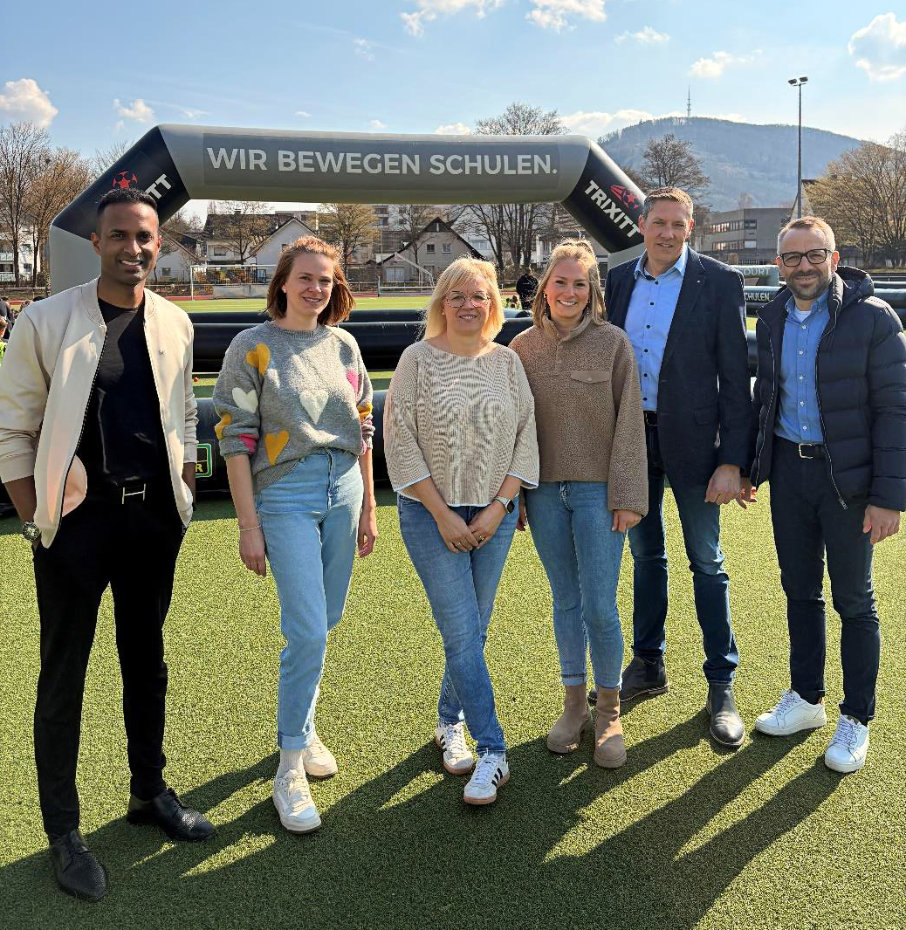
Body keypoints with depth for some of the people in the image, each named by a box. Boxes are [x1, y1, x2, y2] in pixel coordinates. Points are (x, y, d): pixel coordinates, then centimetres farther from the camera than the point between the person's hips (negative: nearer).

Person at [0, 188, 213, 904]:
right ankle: (63, 830, 21)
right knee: (63, 676, 6)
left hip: (154, 515, 4)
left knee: (147, 662, 17)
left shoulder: (174, 325, 4)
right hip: (78, 517, -4)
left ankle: (150, 792, 35)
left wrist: (183, 501, 8)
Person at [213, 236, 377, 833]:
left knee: (324, 621, 11)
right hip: (285, 495, -5)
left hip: (343, 490, 5)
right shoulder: (254, 346, -4)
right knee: (309, 631, -11)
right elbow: (236, 438, -7)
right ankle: (291, 767, 3)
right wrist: (249, 526, -10)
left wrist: (368, 507, 13)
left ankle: (300, 726, 31)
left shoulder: (343, 345, 10)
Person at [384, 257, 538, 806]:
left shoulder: (507, 361, 5)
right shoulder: (418, 360, -4)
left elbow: (526, 437, 4)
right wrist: (443, 514, -11)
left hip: (494, 515, 3)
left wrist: (499, 507, -6)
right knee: (462, 634, -6)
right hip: (432, 514, -3)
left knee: (473, 631, 11)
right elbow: (400, 442, -7)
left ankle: (450, 723, 33)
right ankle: (492, 753, 2)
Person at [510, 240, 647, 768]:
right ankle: (574, 706, 26)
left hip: (597, 491, -3)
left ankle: (610, 713, 17)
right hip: (545, 492, 3)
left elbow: (629, 424, -5)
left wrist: (628, 497, -9)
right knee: (566, 602, 12)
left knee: (600, 607, -3)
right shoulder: (524, 347, 5)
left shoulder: (613, 343, -4)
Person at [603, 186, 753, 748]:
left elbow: (736, 377, -9)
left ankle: (722, 686, 18)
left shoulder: (719, 282, -7)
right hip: (630, 436, 4)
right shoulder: (620, 280, 6)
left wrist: (732, 461, -14)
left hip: (691, 439, -4)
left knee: (707, 565, 5)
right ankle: (648, 666, 32)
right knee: (647, 555, 16)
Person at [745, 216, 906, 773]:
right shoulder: (774, 319, 5)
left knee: (854, 601, 7)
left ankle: (856, 719, 23)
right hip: (788, 470, 5)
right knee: (800, 591, 16)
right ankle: (806, 699, 33)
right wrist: (749, 467, 13)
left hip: (846, 476, -5)